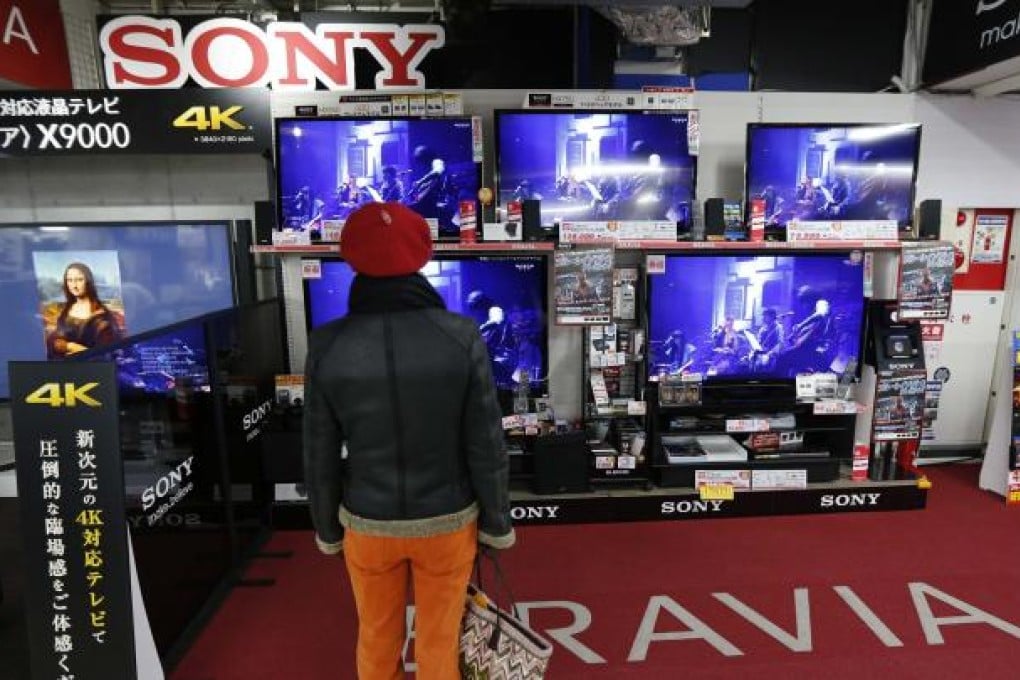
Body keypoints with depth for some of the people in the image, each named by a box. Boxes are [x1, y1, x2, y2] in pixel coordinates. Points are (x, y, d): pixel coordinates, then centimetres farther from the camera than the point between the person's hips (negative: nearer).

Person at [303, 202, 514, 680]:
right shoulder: (461, 337, -20)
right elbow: (486, 447, -13)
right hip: (446, 520, -1)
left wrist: (327, 530, 10)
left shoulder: (327, 346, -16)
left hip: (368, 523, 1)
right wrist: (496, 523, 2)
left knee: (376, 641, 25)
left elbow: (320, 456, -7)